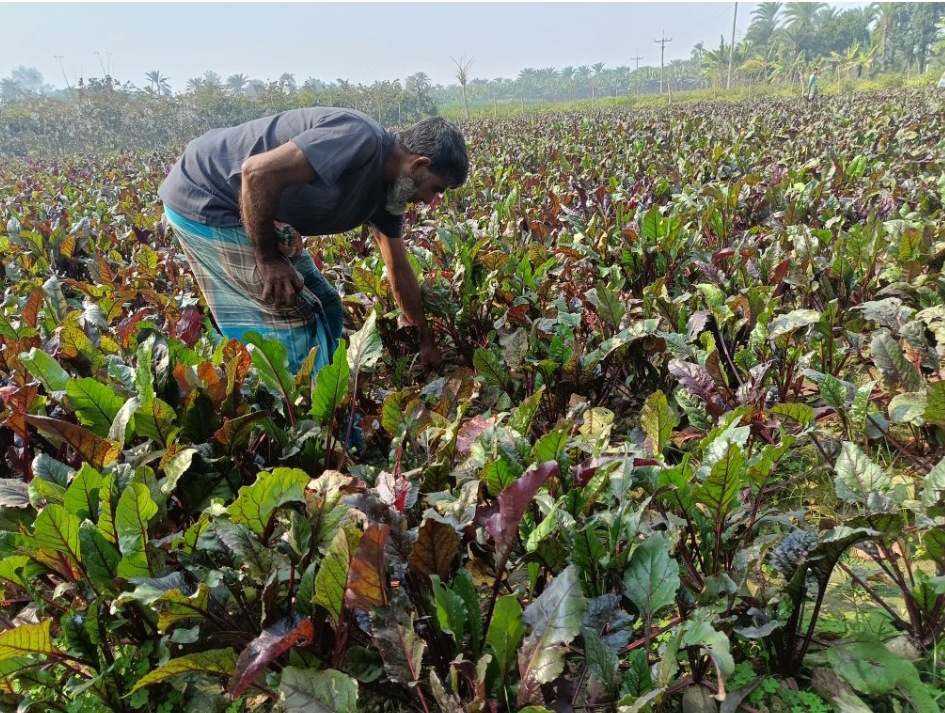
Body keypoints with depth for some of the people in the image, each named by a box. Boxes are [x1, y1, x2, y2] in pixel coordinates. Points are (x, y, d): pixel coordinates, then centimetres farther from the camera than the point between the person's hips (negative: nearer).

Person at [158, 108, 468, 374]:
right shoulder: (358, 138, -27)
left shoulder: (386, 191, 3)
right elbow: (257, 172, -34)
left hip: (245, 210, 9)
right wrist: (268, 260, -23)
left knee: (324, 309, 10)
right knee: (295, 315, -10)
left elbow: (400, 271, 12)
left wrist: (427, 341, 18)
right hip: (204, 197, -9)